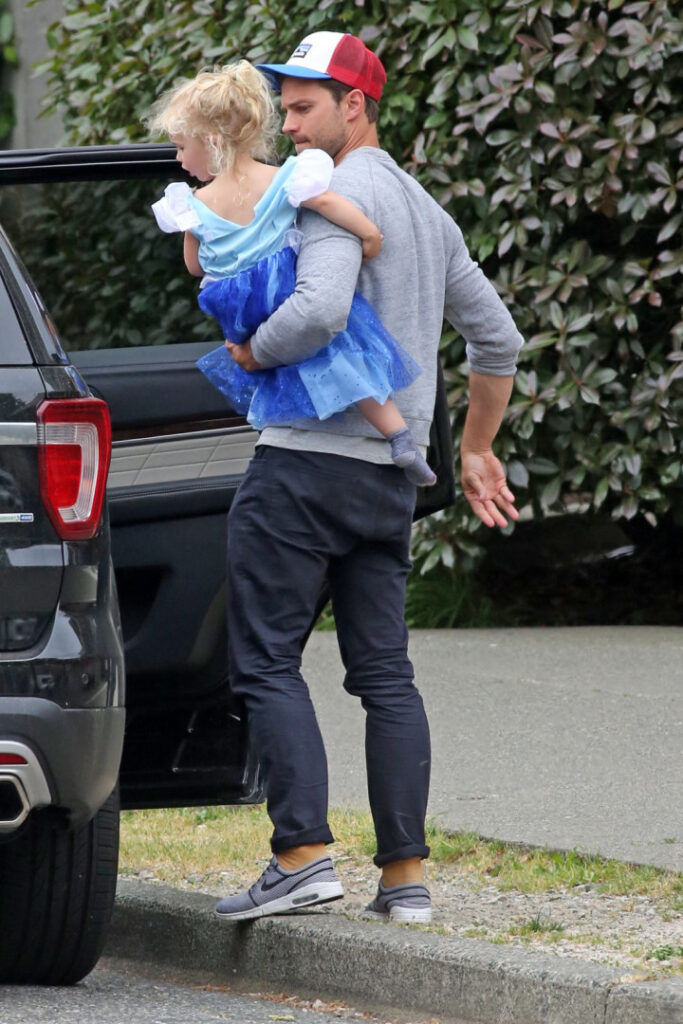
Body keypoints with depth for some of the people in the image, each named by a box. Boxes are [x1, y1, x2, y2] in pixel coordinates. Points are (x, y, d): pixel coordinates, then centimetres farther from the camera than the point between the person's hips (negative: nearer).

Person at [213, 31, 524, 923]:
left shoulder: (340, 196, -9)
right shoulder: (428, 213, 20)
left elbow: (318, 311, -26)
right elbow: (497, 339, 25)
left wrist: (253, 352, -8)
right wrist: (476, 451, 32)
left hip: (308, 460, -8)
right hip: (390, 476, 8)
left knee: (266, 660, -5)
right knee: (385, 671, 6)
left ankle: (303, 854, -14)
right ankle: (406, 874, 2)